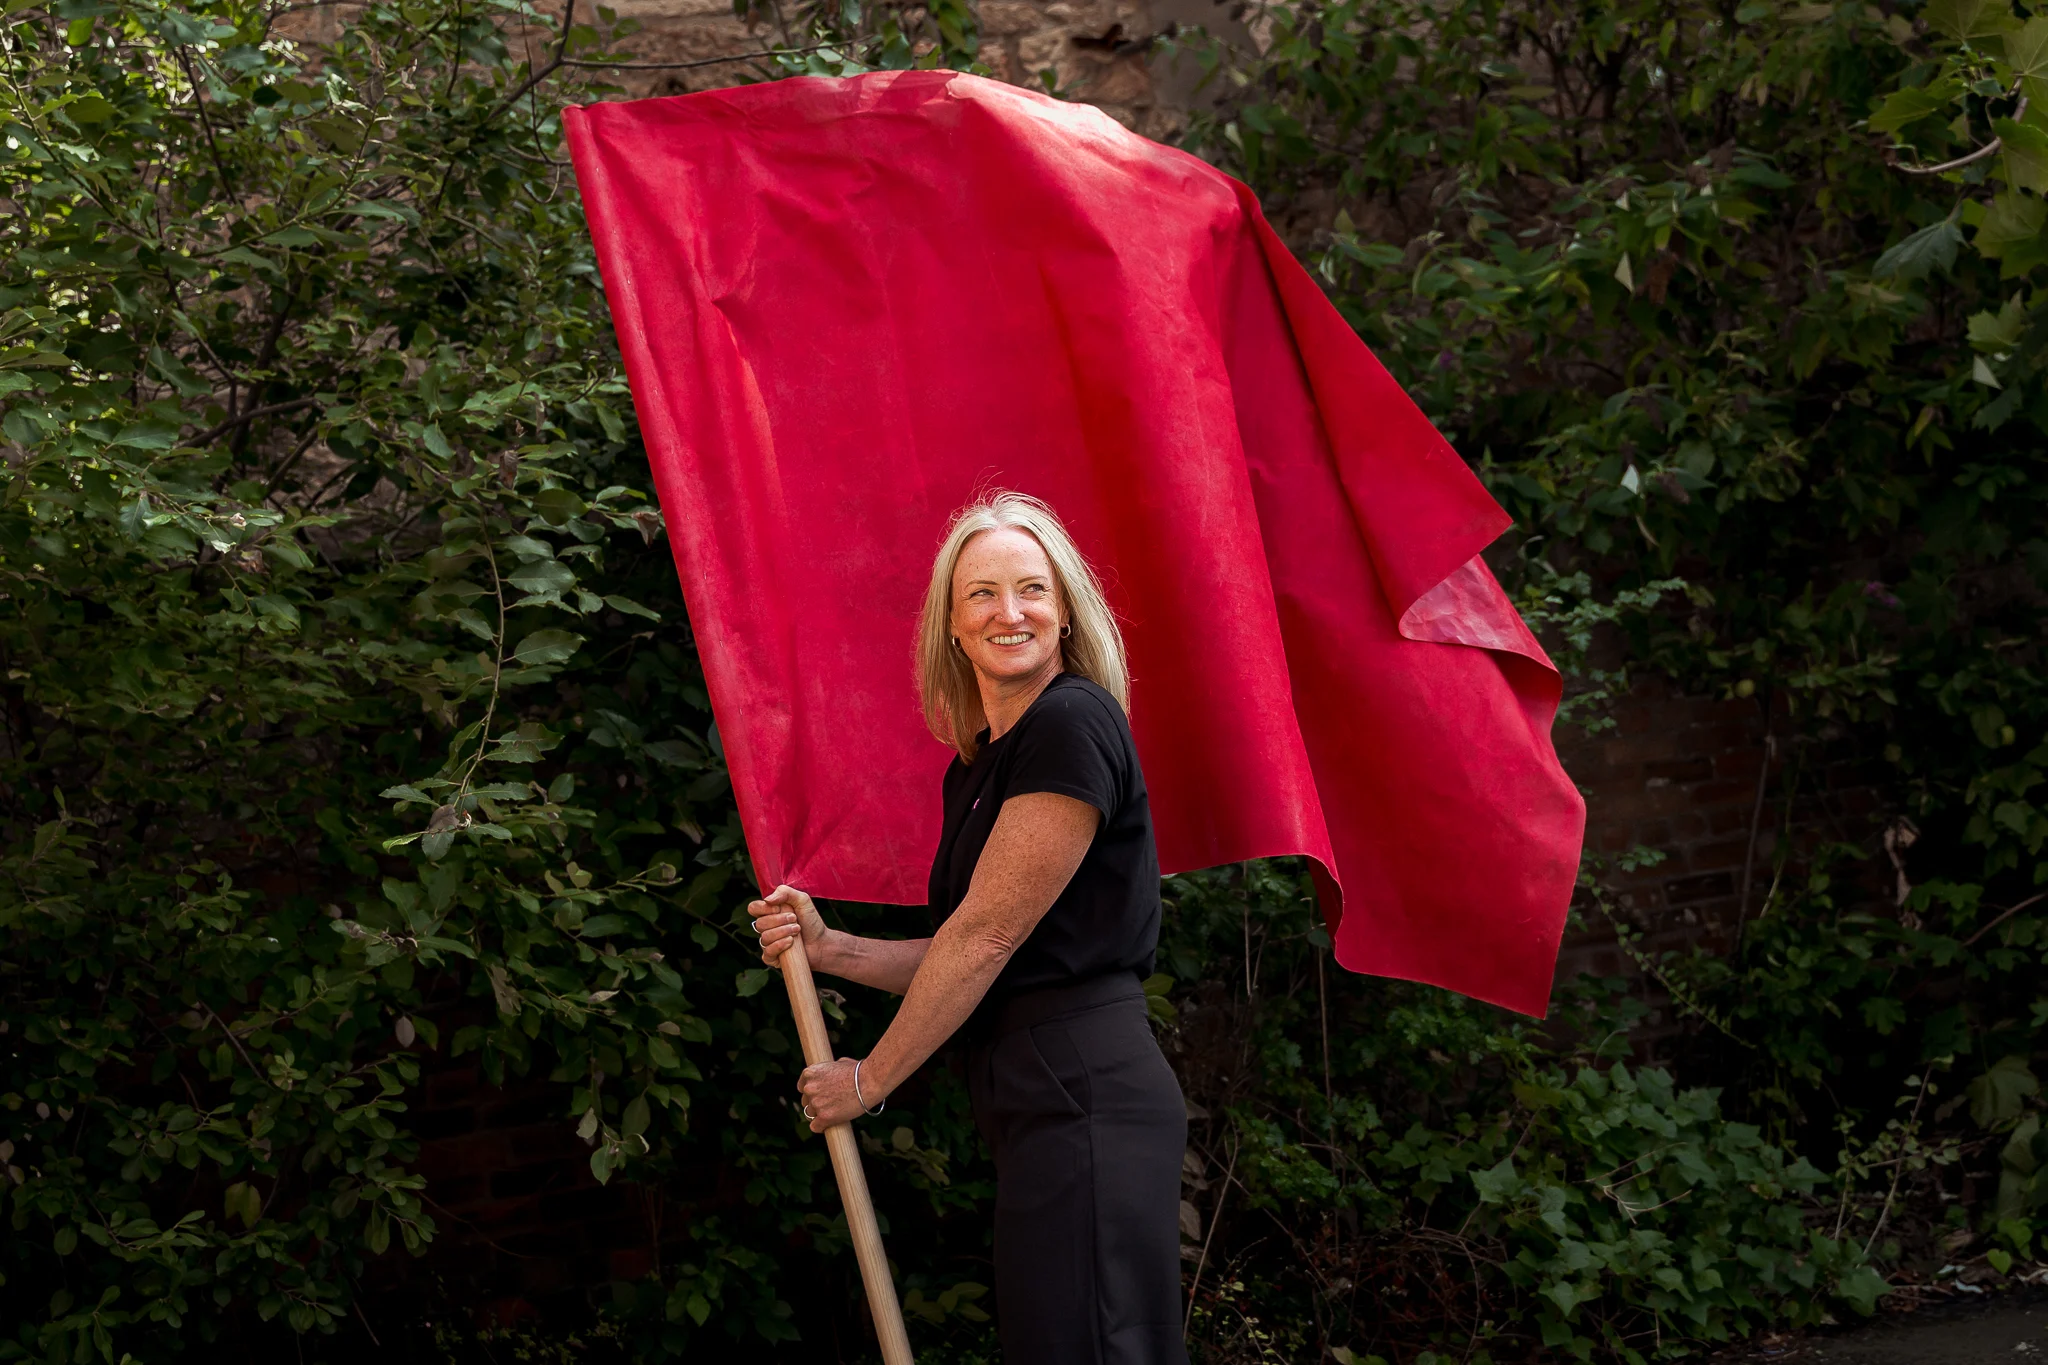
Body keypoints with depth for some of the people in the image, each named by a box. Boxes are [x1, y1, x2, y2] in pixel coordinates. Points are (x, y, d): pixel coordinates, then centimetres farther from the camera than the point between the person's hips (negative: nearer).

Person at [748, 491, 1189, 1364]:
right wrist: (826, 948, 6)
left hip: (1081, 1097, -10)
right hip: (1045, 1104, 10)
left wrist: (870, 1078, -3)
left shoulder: (1072, 722, -11)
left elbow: (988, 934, -12)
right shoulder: (973, 768, 18)